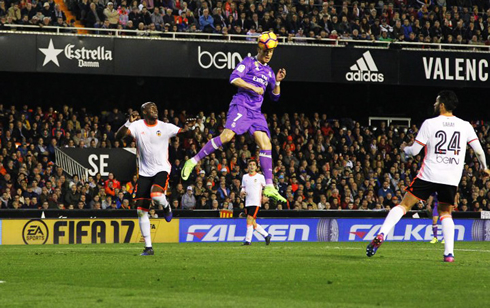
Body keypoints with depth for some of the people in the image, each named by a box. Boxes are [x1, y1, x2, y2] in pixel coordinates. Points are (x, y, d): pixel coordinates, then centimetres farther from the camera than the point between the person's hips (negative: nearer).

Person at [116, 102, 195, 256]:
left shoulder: (165, 127, -2)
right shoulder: (138, 126, -2)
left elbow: (181, 131, -10)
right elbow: (118, 136, -11)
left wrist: (187, 128, -32)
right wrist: (128, 123, -25)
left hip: (161, 169, -2)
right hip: (144, 172, 2)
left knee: (156, 195, -33)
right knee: (141, 211, -2)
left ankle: (166, 206, 6)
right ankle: (148, 247, 6)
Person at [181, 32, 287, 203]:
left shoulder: (269, 72, 23)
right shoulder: (249, 62, 5)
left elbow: (275, 96, 25)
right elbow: (234, 78, -9)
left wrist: (278, 81, 8)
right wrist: (254, 88, -13)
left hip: (256, 112, 6)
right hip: (241, 104, -6)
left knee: (266, 143, -6)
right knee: (227, 135, -23)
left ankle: (269, 187, -7)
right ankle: (193, 161, -14)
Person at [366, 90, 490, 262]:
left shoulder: (429, 124, -2)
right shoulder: (465, 126, 6)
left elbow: (414, 150, 0)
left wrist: (404, 148, 23)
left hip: (429, 175, -2)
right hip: (452, 179, 2)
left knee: (404, 204, 5)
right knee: (445, 213, 19)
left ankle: (381, 235, -11)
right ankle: (449, 253, 2)